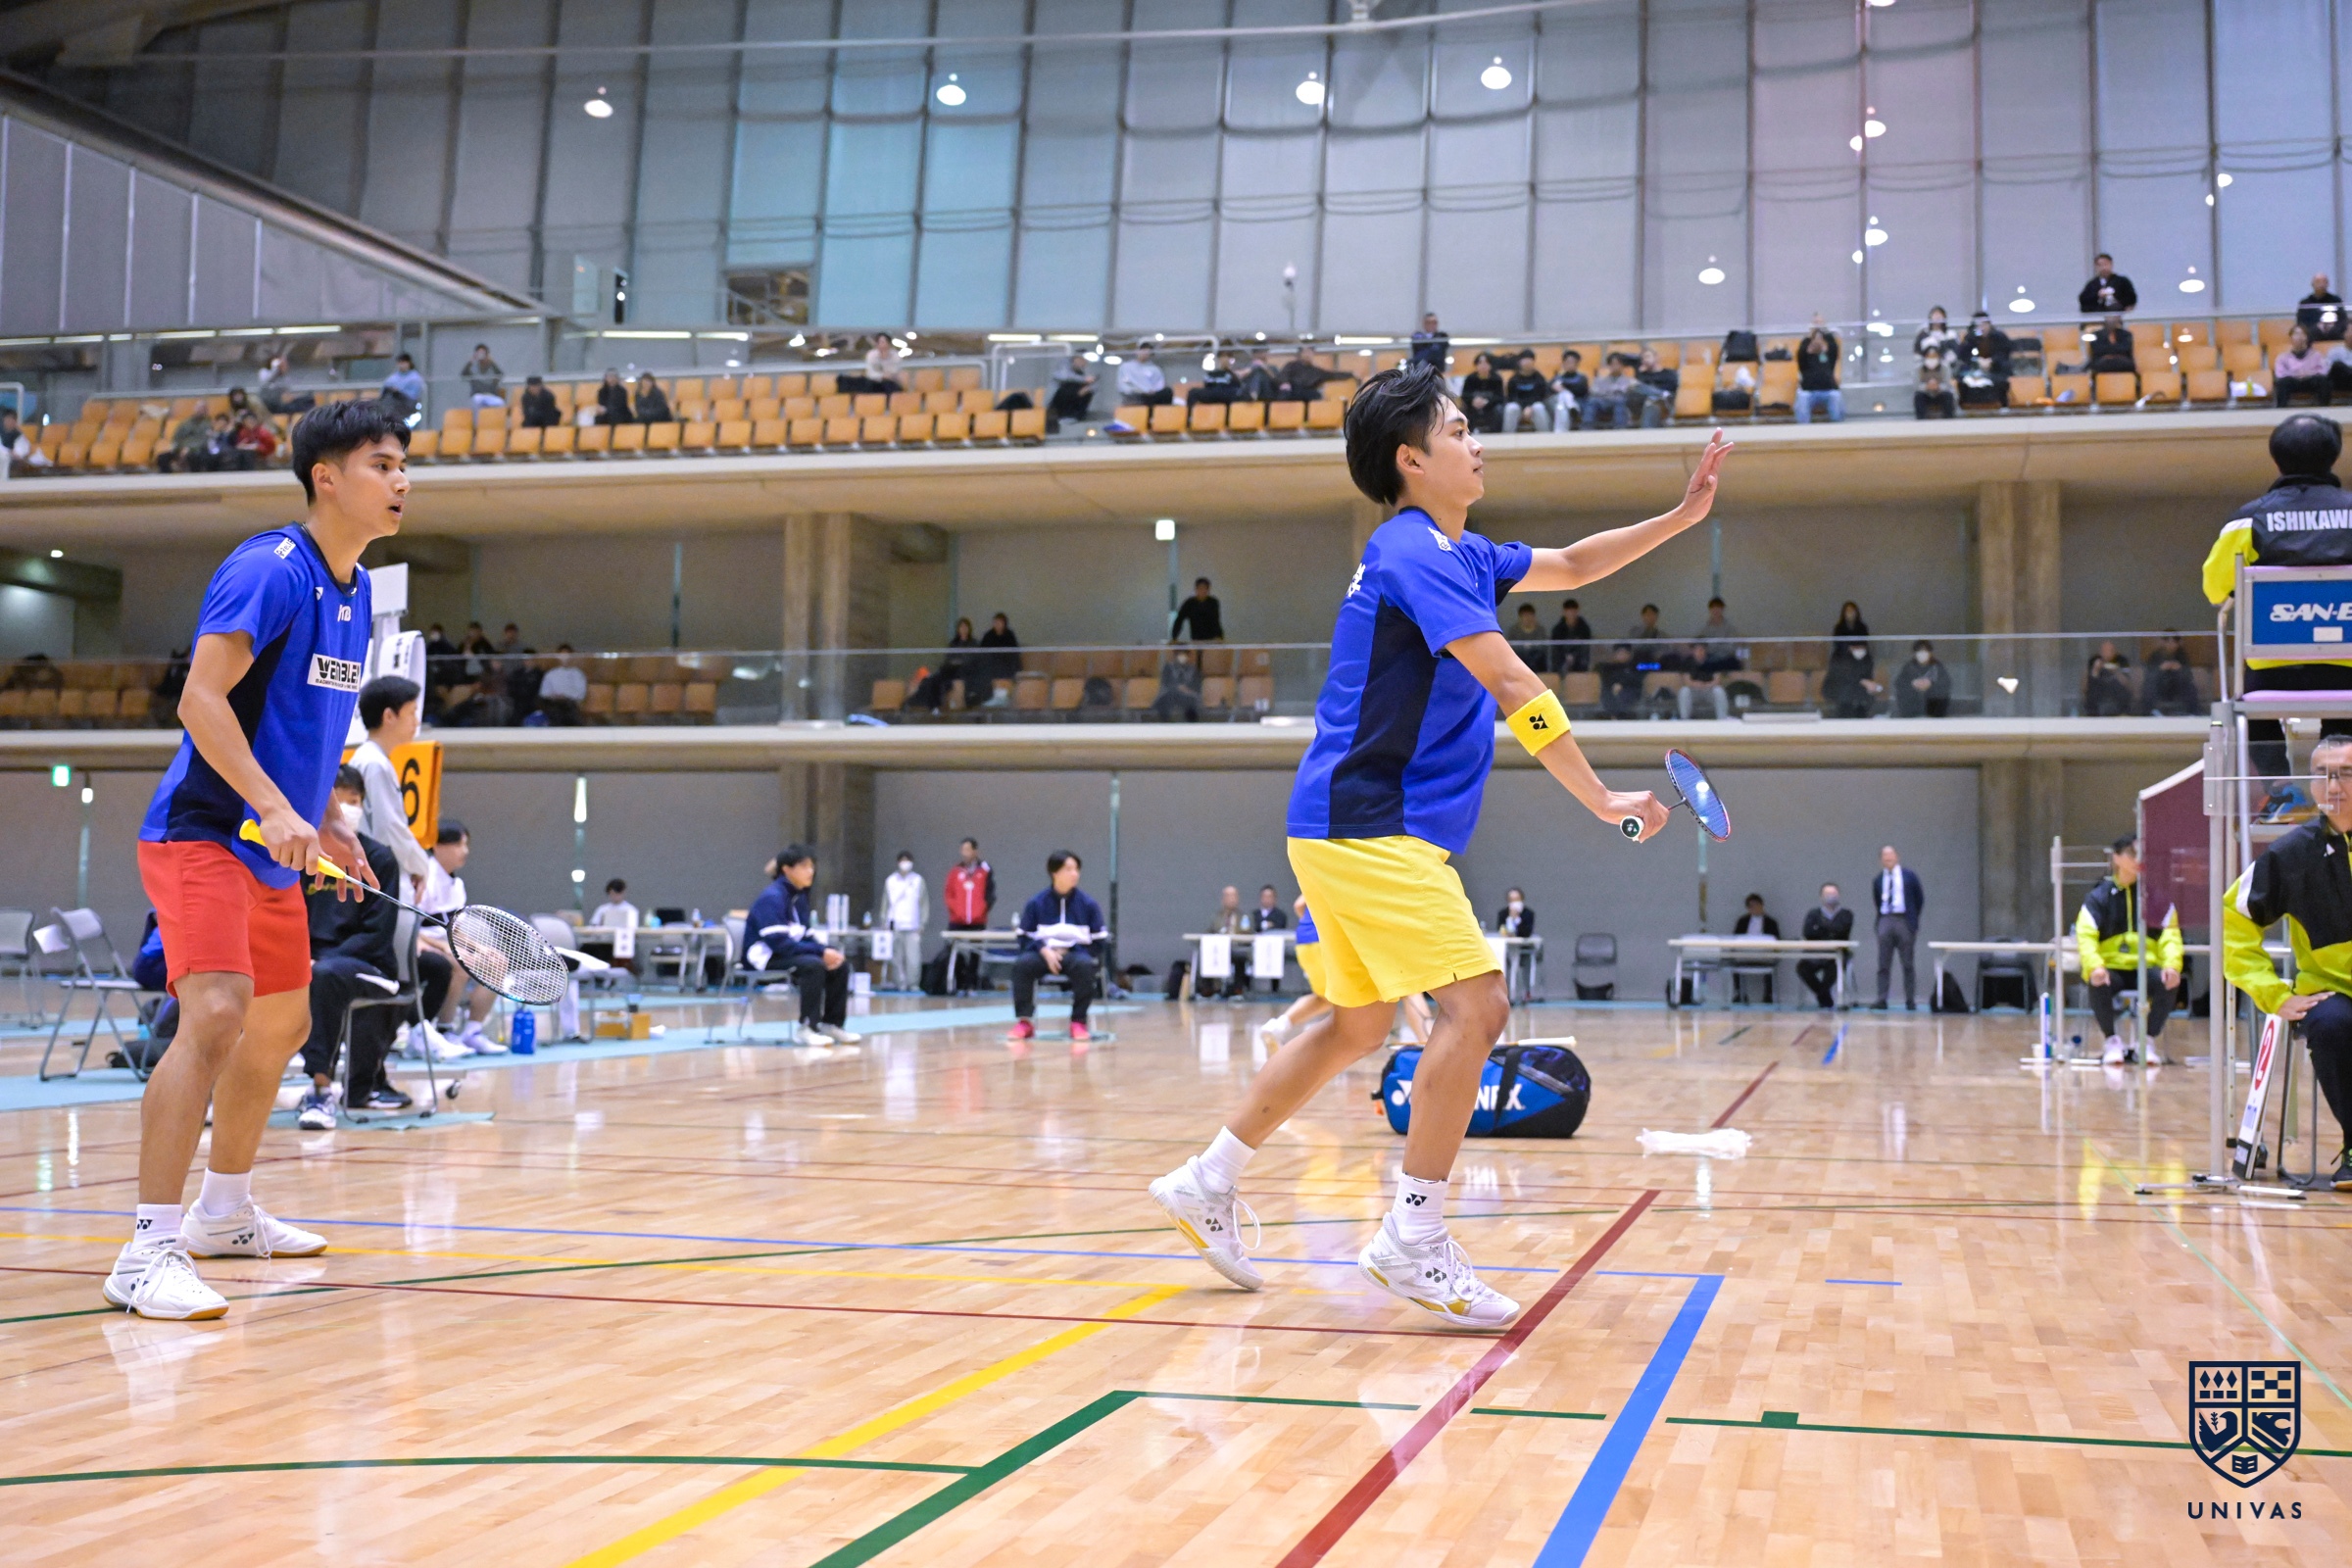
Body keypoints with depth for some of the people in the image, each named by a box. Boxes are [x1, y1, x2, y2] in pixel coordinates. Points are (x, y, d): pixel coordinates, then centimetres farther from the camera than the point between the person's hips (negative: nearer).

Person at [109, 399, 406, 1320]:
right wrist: (274, 807, -32)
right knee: (217, 1013, -24)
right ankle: (149, 1251, -23)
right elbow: (202, 698, -24)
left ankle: (224, 1213, 36)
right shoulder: (270, 569, -16)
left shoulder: (355, 589, 11)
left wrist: (325, 824, 18)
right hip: (202, 832, -10)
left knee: (282, 1023, 19)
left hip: (274, 847, 10)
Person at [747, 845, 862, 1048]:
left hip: (790, 951, 9)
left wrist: (827, 950, -12)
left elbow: (807, 935, 10)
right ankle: (808, 1028, -26)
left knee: (840, 965, -4)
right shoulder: (772, 898, -20)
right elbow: (778, 942, -27)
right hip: (764, 956, -9)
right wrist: (821, 951, -26)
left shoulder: (800, 896, 8)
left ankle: (831, 1024, 2)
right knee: (813, 965, -32)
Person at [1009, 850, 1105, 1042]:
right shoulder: (1035, 904, 4)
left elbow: (1098, 940, 3)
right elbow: (1025, 938, 5)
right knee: (1022, 963, -32)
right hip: (1044, 953, 1)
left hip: (1075, 954, -1)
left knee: (1084, 965, -36)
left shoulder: (1088, 905, 3)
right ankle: (1024, 1021, -25)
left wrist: (1068, 950, -10)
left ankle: (1078, 1022, -24)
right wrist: (1045, 951, -15)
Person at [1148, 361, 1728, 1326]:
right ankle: (1411, 1243, -12)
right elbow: (1512, 686, -21)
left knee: (1355, 1027, 16)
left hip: (1353, 829, 10)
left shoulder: (1460, 553, 15)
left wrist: (1681, 515, 18)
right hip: (1370, 829, -10)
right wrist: (1602, 801, -19)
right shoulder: (1413, 551, -15)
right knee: (1475, 1004, -16)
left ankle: (1206, 1184, 24)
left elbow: (1568, 566, 29)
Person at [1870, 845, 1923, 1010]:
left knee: (1908, 965, 2)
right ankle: (1881, 1000, -5)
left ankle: (1910, 1001, 7)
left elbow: (1919, 898, 9)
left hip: (1904, 921, -2)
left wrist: (1913, 918, 8)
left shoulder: (1909, 876, 4)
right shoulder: (1877, 880, 8)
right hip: (1885, 921, 2)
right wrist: (1882, 919, 9)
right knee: (1883, 965, -3)